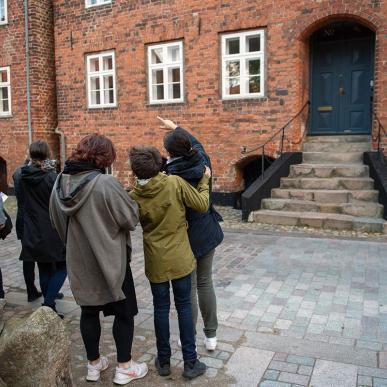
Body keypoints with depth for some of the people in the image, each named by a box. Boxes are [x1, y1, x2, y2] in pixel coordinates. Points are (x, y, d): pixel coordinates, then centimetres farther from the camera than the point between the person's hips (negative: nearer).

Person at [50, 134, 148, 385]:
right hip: (110, 260, -6)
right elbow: (131, 218, -18)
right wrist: (131, 202, 1)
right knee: (124, 312, 12)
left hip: (79, 261, 6)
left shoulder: (61, 183, -3)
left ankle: (94, 365, 33)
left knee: (89, 311, 19)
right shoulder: (106, 183, -23)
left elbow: (58, 223, 9)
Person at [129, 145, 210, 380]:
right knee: (184, 306, 11)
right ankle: (190, 362, 18)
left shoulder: (134, 196, -8)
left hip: (156, 261, 1)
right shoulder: (175, 183, -13)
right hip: (180, 259, -1)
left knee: (161, 309, 13)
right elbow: (202, 205, -7)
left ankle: (164, 361, 25)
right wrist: (205, 181, 8)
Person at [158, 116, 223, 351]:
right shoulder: (202, 162, -3)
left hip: (186, 236, -5)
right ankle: (211, 336, 27)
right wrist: (176, 128, 31)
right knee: (205, 282, 17)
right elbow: (197, 144, 19)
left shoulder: (170, 176, -20)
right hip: (208, 232, 6)